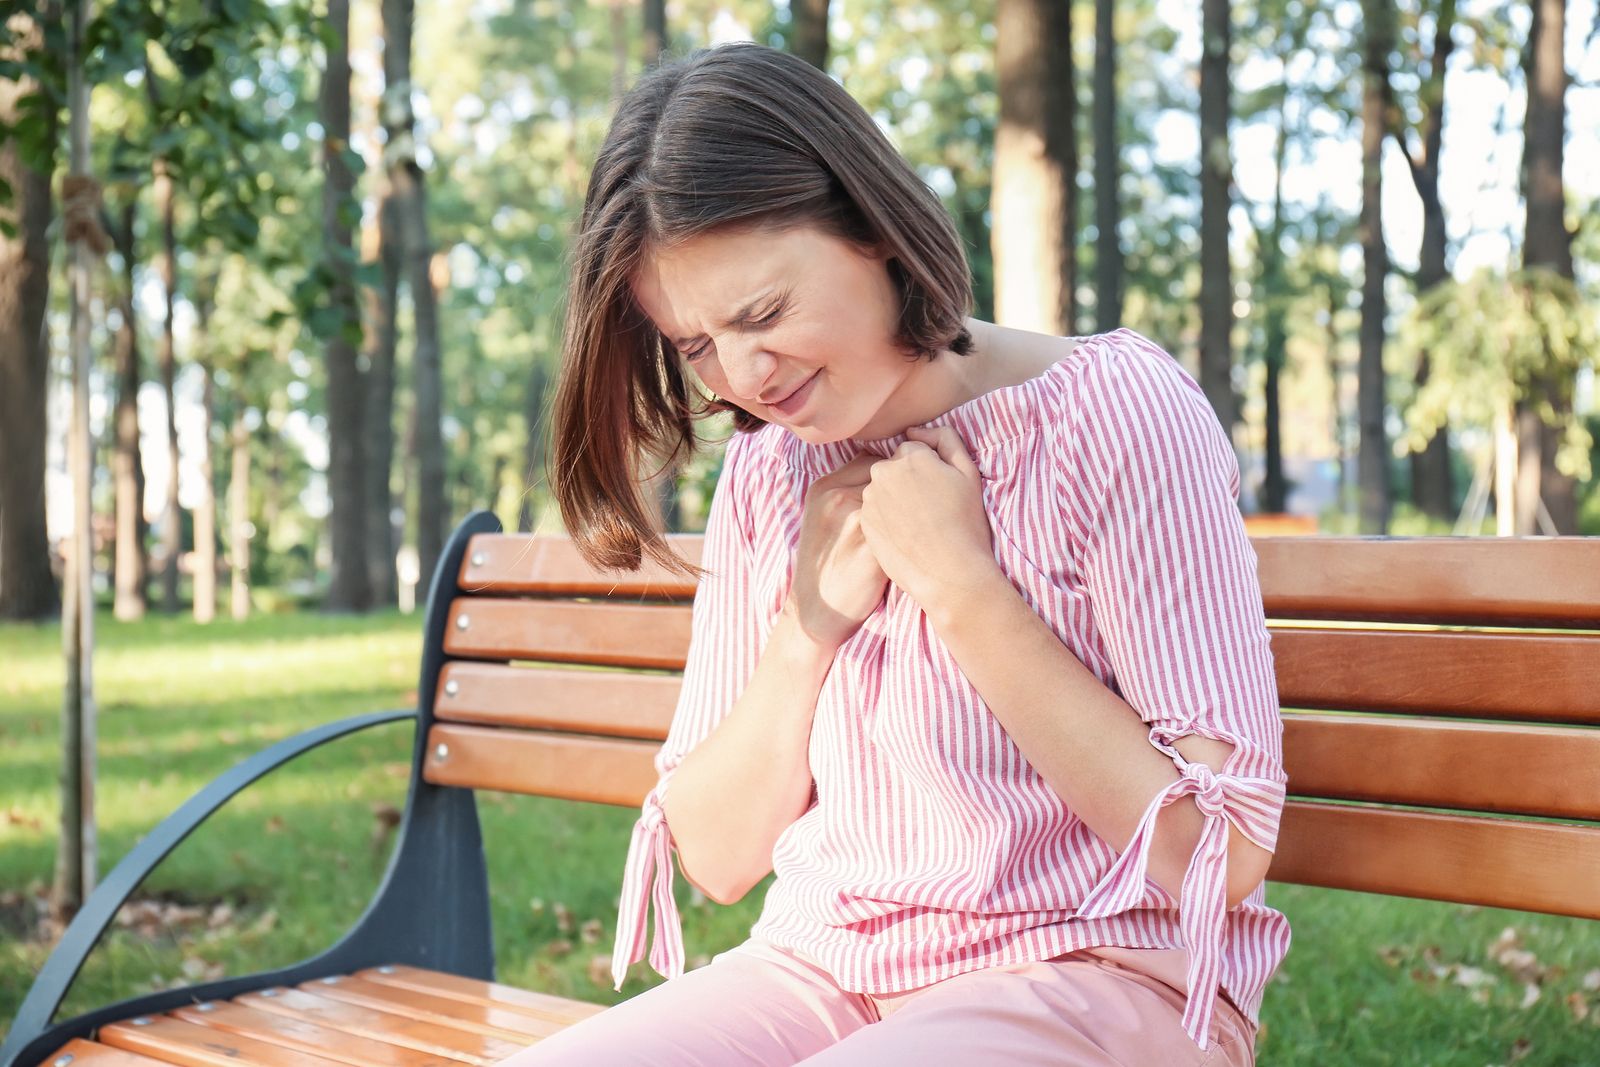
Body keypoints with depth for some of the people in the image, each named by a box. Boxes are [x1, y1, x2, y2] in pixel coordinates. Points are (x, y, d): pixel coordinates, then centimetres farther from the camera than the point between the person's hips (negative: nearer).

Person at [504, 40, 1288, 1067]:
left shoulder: (1114, 408, -10)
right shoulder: (766, 472, 8)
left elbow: (1220, 855, -15)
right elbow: (716, 857, 8)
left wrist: (961, 588, -17)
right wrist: (808, 628, -8)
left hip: (1087, 980, -4)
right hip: (821, 975, 5)